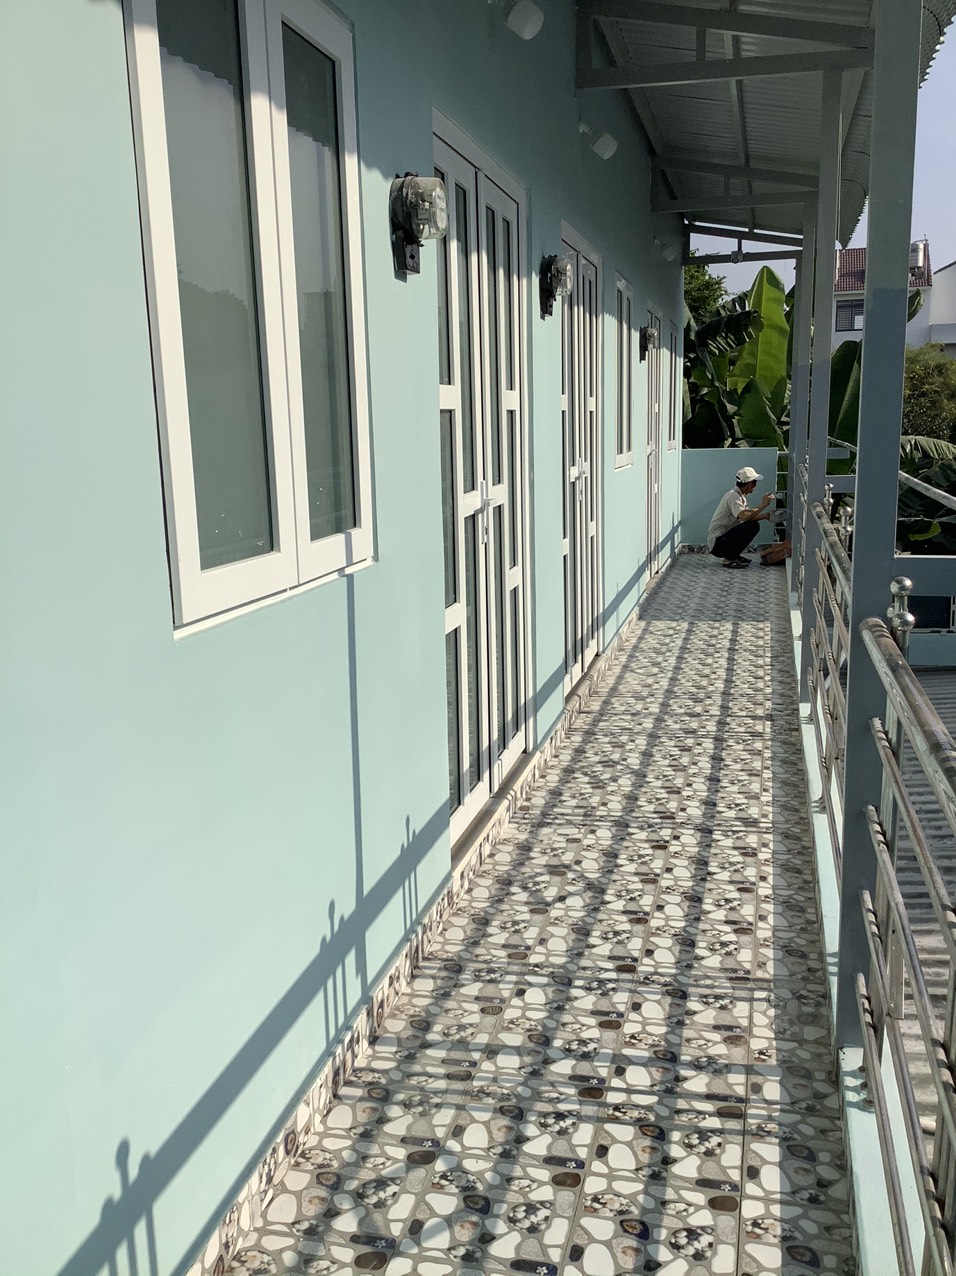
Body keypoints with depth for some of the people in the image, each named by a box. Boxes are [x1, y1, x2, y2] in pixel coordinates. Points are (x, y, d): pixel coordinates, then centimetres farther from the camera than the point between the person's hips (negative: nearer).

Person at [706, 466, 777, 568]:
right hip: (716, 544, -10)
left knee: (754, 524, 12)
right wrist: (763, 505, -24)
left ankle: (733, 556, 11)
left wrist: (766, 515, 5)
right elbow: (744, 516, -33)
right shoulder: (733, 496, -18)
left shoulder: (740, 496, 14)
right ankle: (729, 559, -13)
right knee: (752, 526, -21)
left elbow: (748, 515, 17)